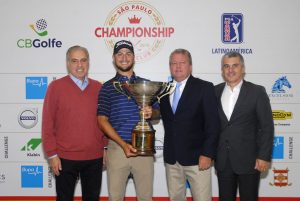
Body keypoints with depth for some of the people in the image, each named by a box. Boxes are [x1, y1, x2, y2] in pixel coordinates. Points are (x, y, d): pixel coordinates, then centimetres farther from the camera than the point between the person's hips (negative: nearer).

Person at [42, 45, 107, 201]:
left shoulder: (98, 88, 4)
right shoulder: (56, 86, -5)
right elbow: (47, 123, -6)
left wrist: (106, 148, 8)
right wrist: (52, 154, -8)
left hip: (95, 158, 3)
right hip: (65, 158, -3)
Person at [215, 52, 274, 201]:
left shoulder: (257, 92, -6)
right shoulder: (215, 92, 5)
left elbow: (267, 126, -7)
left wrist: (264, 156, -11)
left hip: (248, 159, -3)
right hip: (222, 160, 3)